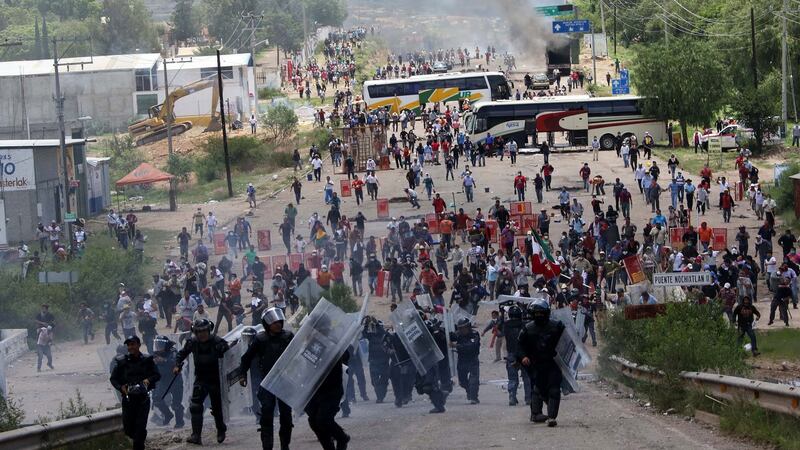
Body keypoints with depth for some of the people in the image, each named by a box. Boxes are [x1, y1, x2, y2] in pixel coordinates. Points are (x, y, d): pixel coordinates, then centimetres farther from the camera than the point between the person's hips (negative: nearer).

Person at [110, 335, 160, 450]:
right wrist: (121, 387, -14)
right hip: (128, 397, 1)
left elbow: (157, 375, 5)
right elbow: (113, 378, 5)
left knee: (140, 426, -10)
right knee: (128, 428, 6)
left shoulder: (147, 360, 0)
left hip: (143, 398, -1)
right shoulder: (121, 361, 0)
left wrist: (149, 380, -16)